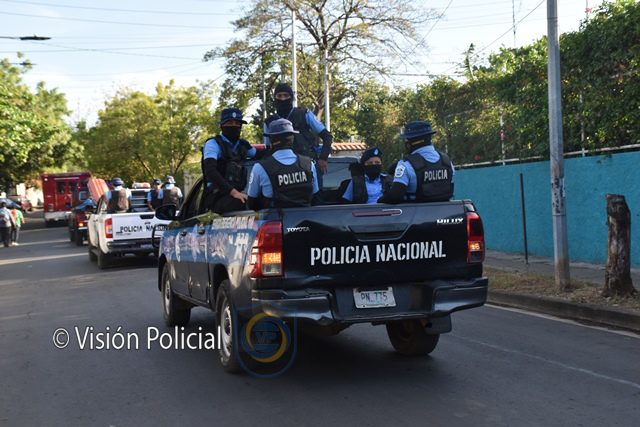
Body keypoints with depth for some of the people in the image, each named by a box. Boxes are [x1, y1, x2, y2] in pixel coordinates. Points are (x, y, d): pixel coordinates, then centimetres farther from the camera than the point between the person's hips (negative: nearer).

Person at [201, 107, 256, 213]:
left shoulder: (242, 144, 22)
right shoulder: (213, 144, 0)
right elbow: (210, 171, -15)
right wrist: (233, 192, -25)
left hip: (237, 194, 7)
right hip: (217, 198, -7)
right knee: (247, 203, -36)